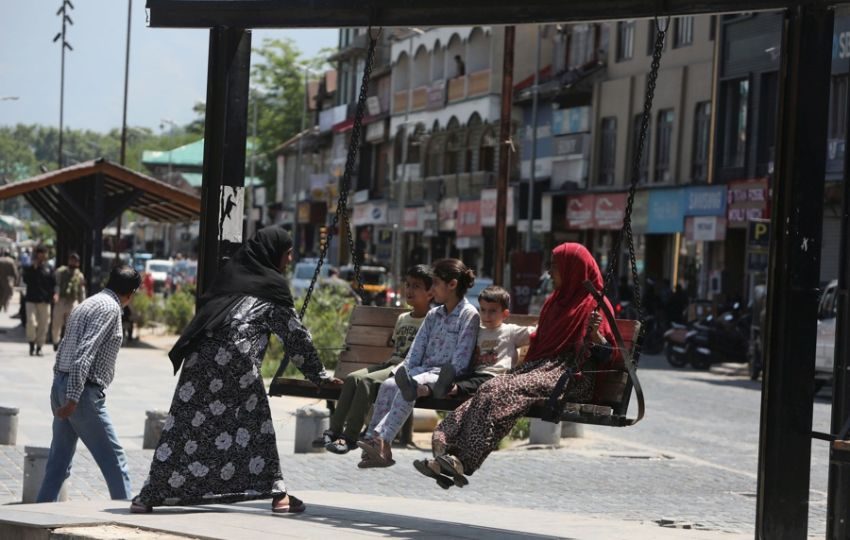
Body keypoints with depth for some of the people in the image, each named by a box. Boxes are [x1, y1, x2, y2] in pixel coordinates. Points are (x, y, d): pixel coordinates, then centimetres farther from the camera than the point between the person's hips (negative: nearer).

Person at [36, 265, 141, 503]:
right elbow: (84, 354, -20)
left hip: (61, 384, 9)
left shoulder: (89, 304, 18)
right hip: (83, 392, -9)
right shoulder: (110, 308, -11)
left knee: (59, 458, 12)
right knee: (112, 456, -2)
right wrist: (73, 397, -23)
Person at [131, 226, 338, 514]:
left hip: (200, 358, 4)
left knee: (184, 426, 5)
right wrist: (319, 375, 19)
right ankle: (276, 492, 8)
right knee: (254, 424, 9)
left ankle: (150, 495, 4)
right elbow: (295, 335, 11)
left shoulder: (230, 275, 25)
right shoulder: (272, 286, 10)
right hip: (237, 363, -4)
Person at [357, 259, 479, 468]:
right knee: (388, 385, -24)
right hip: (422, 370, 6)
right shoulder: (433, 315, 20)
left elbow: (460, 362, -10)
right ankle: (374, 442, -32)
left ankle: (381, 441, -42)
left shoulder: (468, 315, -2)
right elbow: (415, 353, 14)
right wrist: (402, 372, -3)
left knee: (407, 389, -34)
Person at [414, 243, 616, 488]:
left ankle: (462, 460, -42)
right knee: (491, 388, -21)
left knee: (503, 391, -30)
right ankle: (449, 446, -40)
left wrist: (595, 335, -26)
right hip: (542, 365, 8)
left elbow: (607, 356, -9)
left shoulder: (594, 305, -1)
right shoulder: (556, 301, 25)